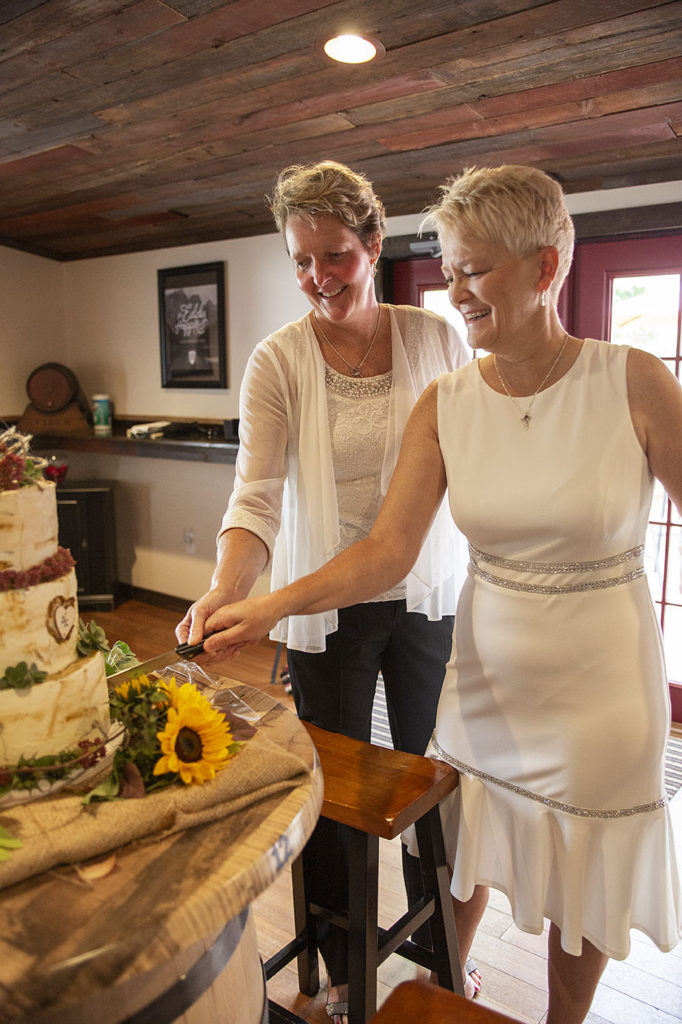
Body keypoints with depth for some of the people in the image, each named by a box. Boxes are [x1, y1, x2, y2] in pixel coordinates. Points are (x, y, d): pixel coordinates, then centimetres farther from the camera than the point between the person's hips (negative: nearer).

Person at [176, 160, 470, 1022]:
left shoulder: (438, 339, -3)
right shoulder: (278, 361, -9)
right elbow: (256, 494, -16)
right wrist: (225, 590, -33)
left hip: (427, 595, 2)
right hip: (326, 604, -1)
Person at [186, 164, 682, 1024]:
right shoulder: (445, 404, -6)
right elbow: (390, 548, -12)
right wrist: (273, 604, -25)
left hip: (599, 687, -2)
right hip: (484, 670, 3)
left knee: (584, 888, 16)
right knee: (458, 859, 20)